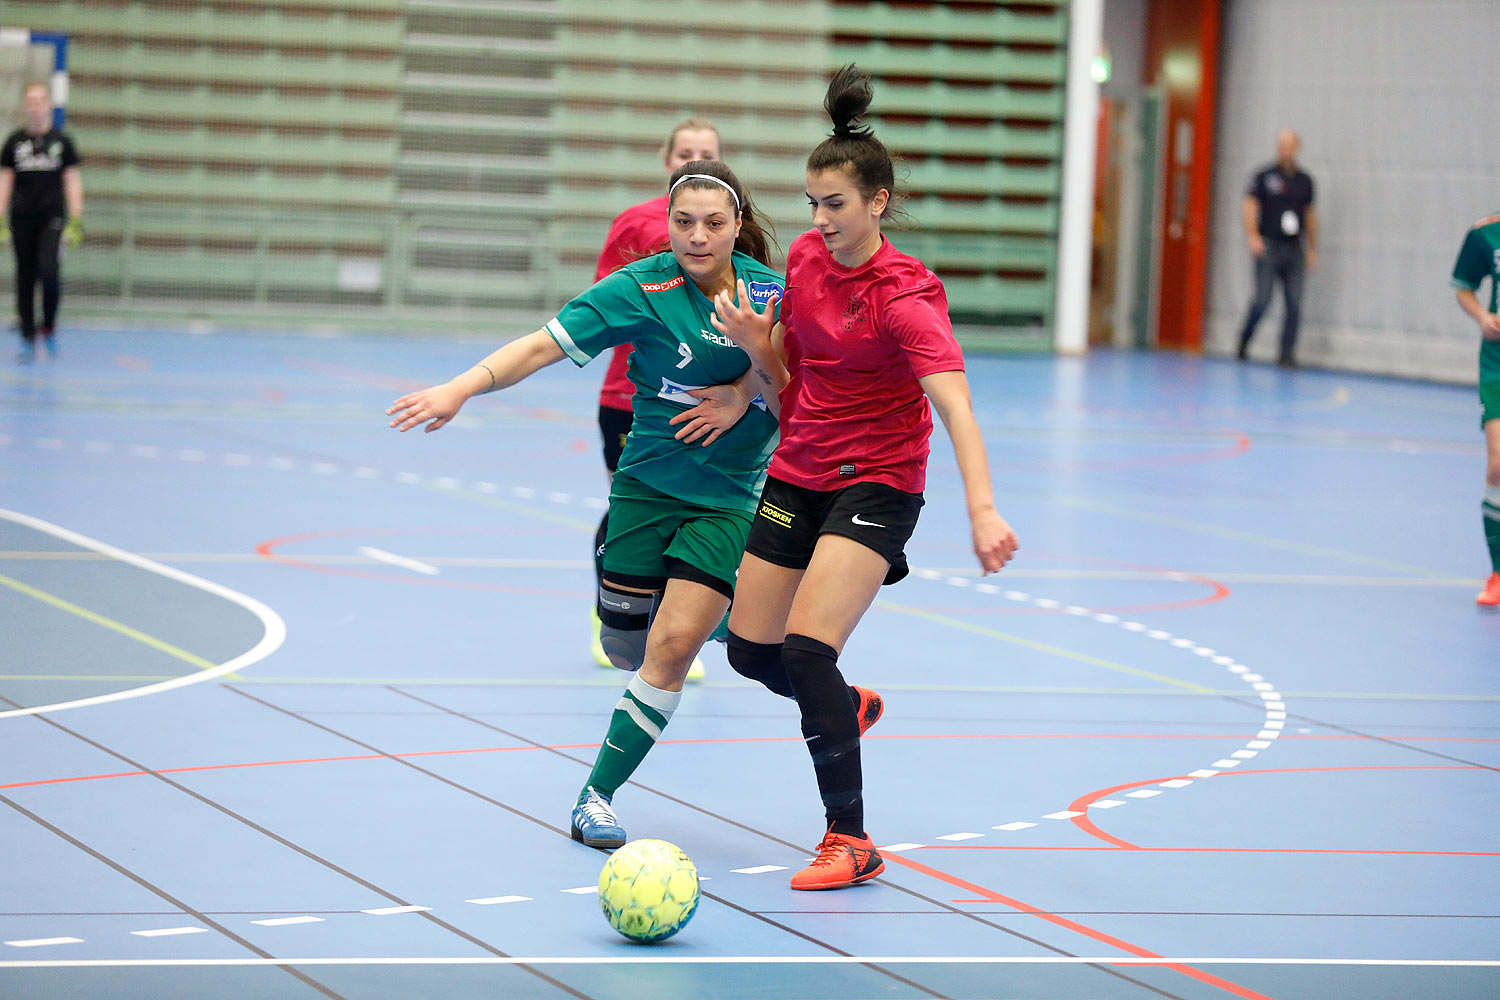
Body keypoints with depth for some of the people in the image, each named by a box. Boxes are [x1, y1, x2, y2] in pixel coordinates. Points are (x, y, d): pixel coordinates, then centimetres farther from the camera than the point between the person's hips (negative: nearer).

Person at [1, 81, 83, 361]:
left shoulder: (62, 141, 4)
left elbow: (72, 181, 5)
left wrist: (76, 220, -2)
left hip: (52, 217, -2)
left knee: (49, 271, -18)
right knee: (25, 278, 3)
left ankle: (49, 327, 3)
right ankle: (28, 339, 10)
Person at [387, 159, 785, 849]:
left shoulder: (768, 288, -5)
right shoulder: (639, 289, -13)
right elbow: (542, 346, -19)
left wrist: (746, 393, -13)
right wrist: (461, 388, -32)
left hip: (729, 496, 0)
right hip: (647, 483, 0)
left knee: (673, 646, -13)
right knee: (627, 649, 7)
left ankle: (599, 792, 1)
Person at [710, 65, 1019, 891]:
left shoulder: (905, 295, -21)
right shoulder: (806, 257, 0)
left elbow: (955, 404, -34)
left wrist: (983, 510, -48)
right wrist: (753, 340, -11)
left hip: (875, 484, -7)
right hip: (798, 474, 7)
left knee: (808, 647, -21)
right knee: (750, 650, 10)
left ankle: (850, 840, -10)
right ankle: (847, 708, 44)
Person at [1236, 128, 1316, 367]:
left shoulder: (1305, 180, 13)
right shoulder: (1264, 175, 1)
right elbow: (1249, 205, -4)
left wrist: (1312, 249, 18)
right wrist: (1252, 236, -18)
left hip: (1294, 249, 4)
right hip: (1268, 246, -4)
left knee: (1294, 304, -3)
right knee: (1262, 298, -9)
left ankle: (1287, 354, 2)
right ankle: (1243, 342, 13)